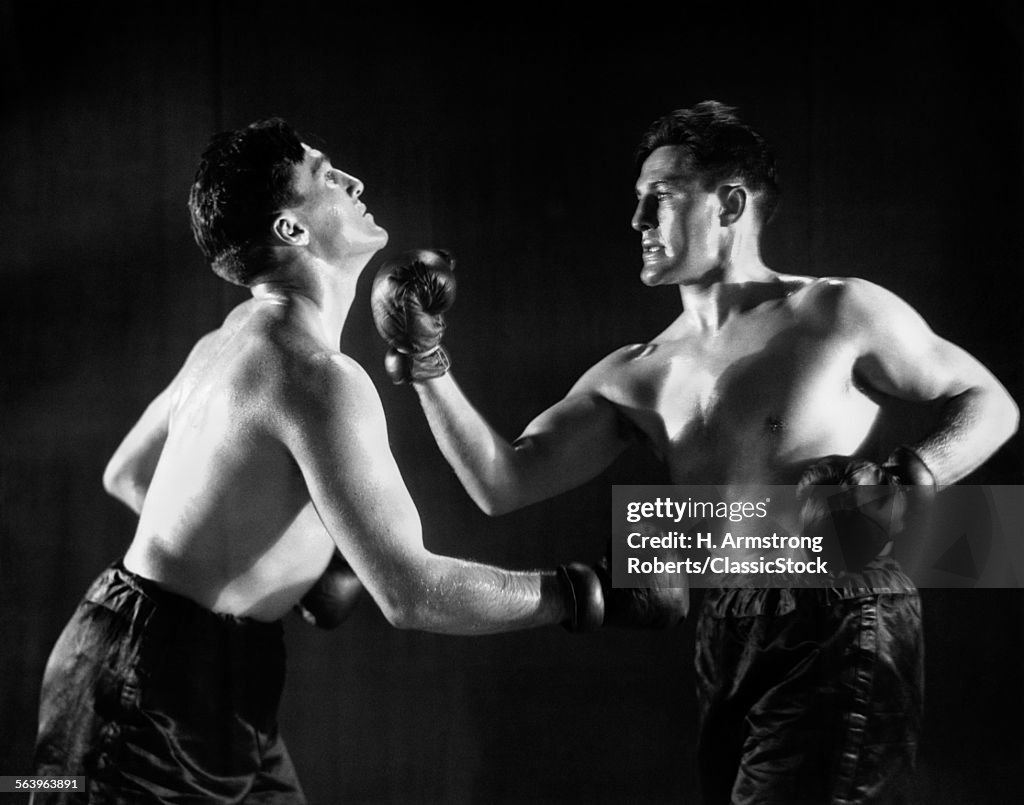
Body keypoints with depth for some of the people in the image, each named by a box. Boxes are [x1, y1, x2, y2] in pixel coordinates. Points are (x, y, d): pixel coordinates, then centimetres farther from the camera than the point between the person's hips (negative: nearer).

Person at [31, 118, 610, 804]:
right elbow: (409, 593, -25)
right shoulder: (317, 374, -22)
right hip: (162, 692, -9)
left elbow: (126, 475, 21)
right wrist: (588, 593, -15)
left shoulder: (233, 337, 9)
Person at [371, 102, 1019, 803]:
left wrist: (901, 476, -14)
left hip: (842, 633, -5)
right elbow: (504, 486, 4)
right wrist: (428, 365, -6)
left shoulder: (841, 313, -2)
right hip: (727, 643, 5)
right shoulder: (633, 377, 11)